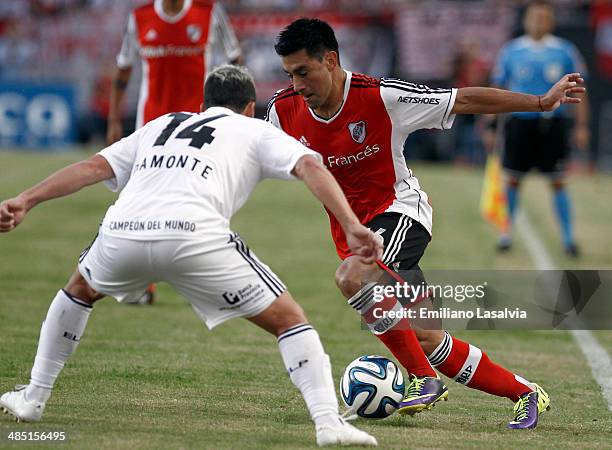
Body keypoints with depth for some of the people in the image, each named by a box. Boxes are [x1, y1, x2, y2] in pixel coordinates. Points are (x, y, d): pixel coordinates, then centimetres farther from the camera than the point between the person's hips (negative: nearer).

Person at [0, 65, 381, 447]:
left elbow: (94, 167, 25)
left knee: (81, 289, 37)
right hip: (194, 236, -4)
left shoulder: (160, 126, 35)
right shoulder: (257, 131, 25)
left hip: (121, 233, 4)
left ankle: (33, 398, 39)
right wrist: (353, 227, -1)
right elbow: (310, 165, 6)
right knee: (289, 320, 8)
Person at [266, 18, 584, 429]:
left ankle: (424, 378, -21)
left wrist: (541, 102, -12)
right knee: (425, 339, 5)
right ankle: (524, 393, 22)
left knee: (351, 276, -36)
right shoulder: (284, 110, -7)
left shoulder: (381, 98, -19)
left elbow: (464, 101, -12)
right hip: (352, 231, 5)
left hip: (400, 212, -5)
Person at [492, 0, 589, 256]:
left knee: (558, 182, 0)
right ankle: (505, 233, 18)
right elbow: (498, 89, 9)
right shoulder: (511, 51, 3)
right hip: (520, 120, 1)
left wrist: (582, 127, 0)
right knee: (513, 180, 5)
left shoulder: (565, 51, 1)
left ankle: (568, 239, 5)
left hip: (553, 123, -1)